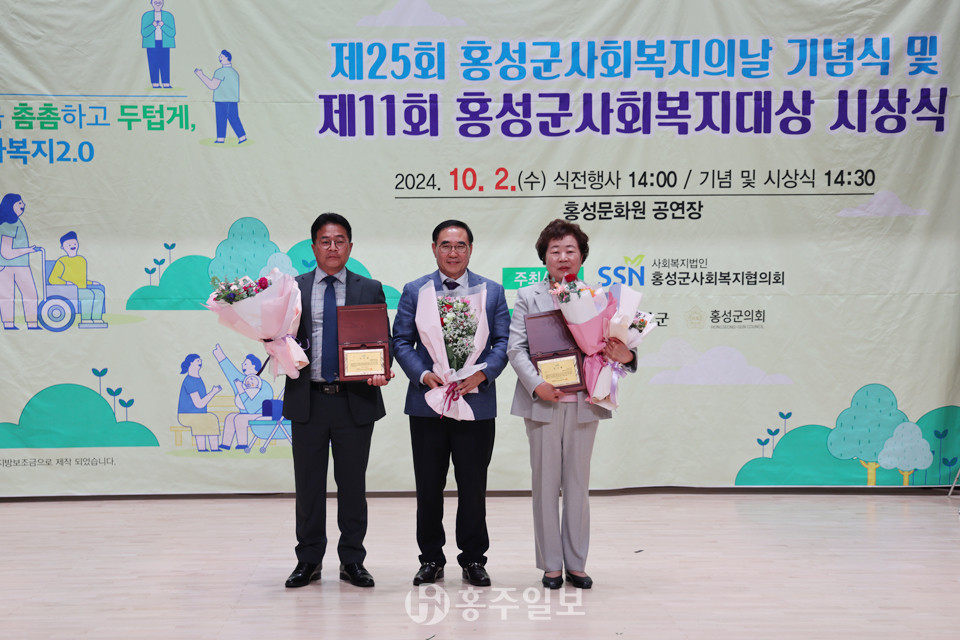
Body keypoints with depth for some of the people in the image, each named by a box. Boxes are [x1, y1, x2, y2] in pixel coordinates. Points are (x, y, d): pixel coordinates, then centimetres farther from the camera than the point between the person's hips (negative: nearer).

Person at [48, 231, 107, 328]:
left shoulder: (82, 260, 21)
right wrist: (66, 283, -21)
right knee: (89, 294, -33)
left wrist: (92, 283, 19)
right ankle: (85, 320, -27)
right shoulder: (62, 262, -1)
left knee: (99, 293, -22)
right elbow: (52, 279, -7)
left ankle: (97, 318, -27)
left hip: (83, 289, 7)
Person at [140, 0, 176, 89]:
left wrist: (163, 26, -16)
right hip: (152, 45, 0)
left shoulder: (168, 16, 6)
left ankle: (166, 84, -3)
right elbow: (143, 33, -2)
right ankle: (155, 84, 0)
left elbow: (172, 33, -2)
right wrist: (153, 26, -17)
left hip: (164, 44, 0)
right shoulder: (146, 16, 6)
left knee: (165, 65, -4)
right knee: (153, 65, -3)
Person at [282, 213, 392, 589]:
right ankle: (308, 560, 19)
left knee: (353, 484, 6)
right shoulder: (292, 290, 8)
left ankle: (352, 561, 17)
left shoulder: (370, 290, 7)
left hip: (356, 400, 0)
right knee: (308, 484, 7)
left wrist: (381, 371, -15)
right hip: (307, 400, 1)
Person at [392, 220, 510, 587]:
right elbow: (401, 342, 3)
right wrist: (424, 375, -13)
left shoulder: (493, 292, 7)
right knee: (428, 487, 7)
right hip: (426, 404, 1)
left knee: (473, 486, 5)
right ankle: (431, 559, 20)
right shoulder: (414, 291, 7)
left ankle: (474, 560, 18)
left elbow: (503, 342, 3)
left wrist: (482, 374, -14)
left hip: (476, 402, 0)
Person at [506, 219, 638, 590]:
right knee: (546, 483, 3)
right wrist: (536, 384, -17)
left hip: (583, 403, 2)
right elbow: (515, 348, -2)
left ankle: (576, 563, 18)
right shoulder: (528, 297, 5)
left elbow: (610, 345, 7)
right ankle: (550, 565, 13)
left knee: (578, 483, 8)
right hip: (543, 402, -1)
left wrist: (625, 356, -17)